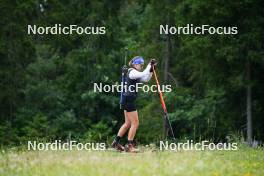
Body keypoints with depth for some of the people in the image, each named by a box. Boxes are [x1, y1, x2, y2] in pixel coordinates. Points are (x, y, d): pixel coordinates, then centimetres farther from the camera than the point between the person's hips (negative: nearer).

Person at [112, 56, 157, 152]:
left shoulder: (134, 73, 19)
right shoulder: (132, 72, -11)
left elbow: (146, 79, 19)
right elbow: (144, 74, -27)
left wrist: (151, 68, 9)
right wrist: (149, 65, -13)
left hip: (128, 101, 10)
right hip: (128, 100, -10)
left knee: (128, 123, 15)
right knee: (135, 123, -7)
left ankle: (116, 142, 19)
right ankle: (129, 146, -4)